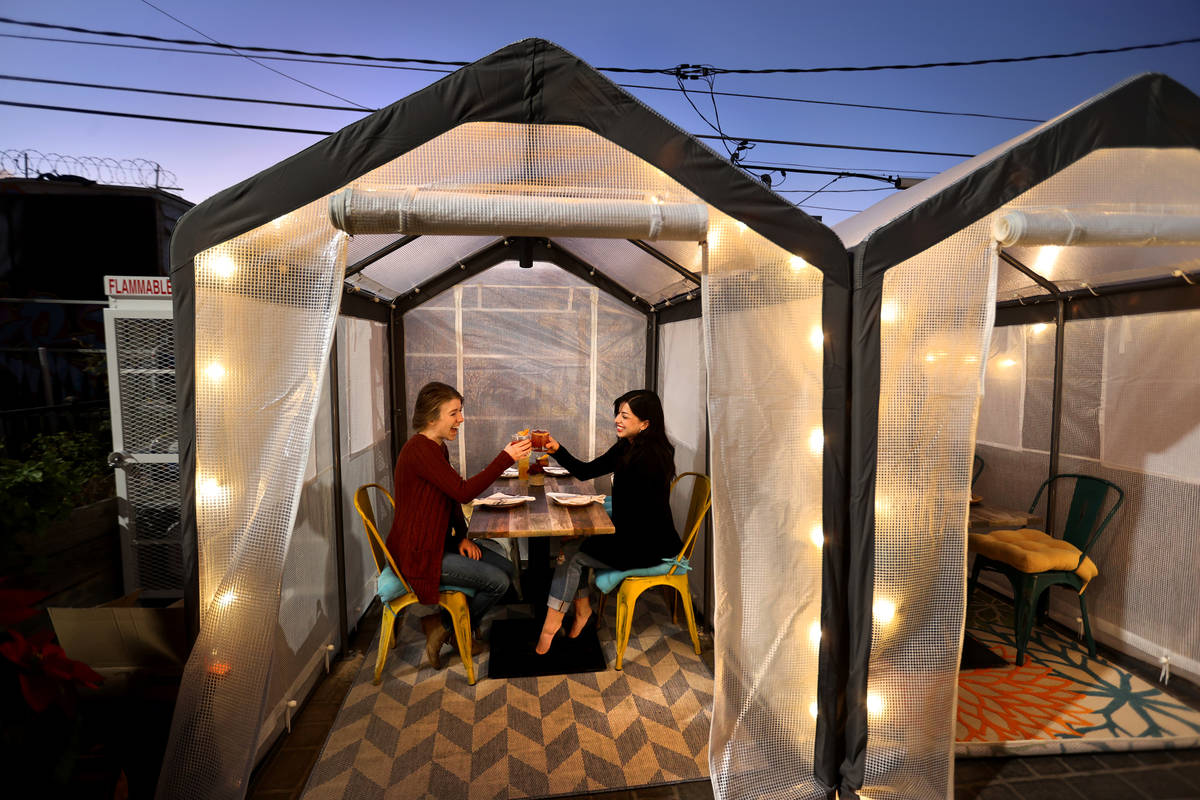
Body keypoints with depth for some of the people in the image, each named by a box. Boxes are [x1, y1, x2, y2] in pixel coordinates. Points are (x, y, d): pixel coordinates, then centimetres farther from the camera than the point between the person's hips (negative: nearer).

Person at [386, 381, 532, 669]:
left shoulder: (437, 448, 10)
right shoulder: (419, 450, -23)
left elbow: (452, 496, 14)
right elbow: (463, 491, -30)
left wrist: (462, 537, 0)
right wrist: (506, 458, -29)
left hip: (439, 541, 10)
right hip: (418, 553, -10)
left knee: (506, 567, 6)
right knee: (498, 582, -13)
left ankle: (453, 626, 18)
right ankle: (444, 625, 8)